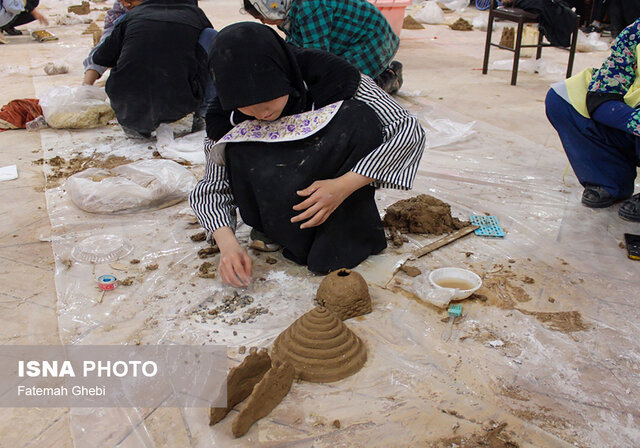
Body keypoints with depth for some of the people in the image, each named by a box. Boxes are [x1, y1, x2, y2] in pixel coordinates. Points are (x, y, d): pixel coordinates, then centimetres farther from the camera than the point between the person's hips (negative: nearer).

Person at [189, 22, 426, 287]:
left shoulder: (331, 77, -25)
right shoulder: (227, 118, -17)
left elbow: (410, 131, -25)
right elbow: (212, 189, -9)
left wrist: (345, 185, -35)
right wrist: (227, 243, -29)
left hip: (342, 190, -1)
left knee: (360, 118, -30)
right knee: (240, 152, -28)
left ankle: (345, 235, -19)